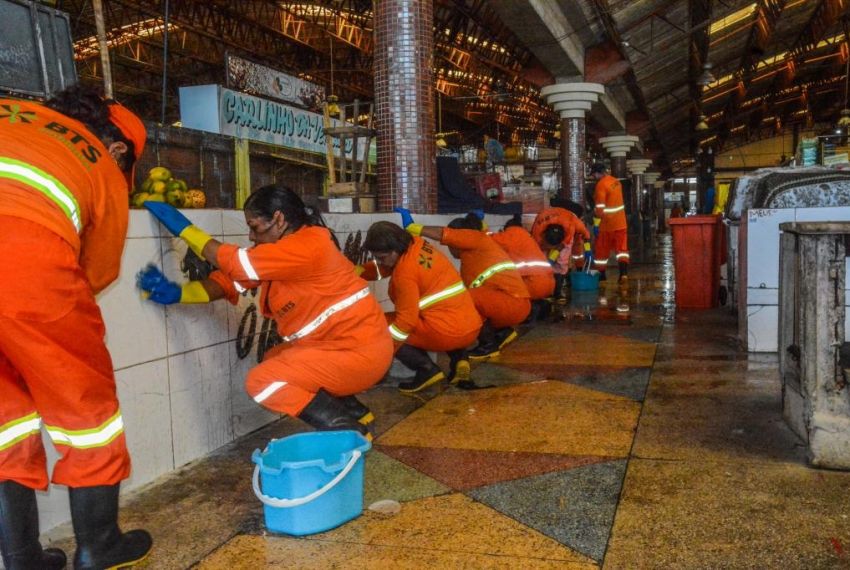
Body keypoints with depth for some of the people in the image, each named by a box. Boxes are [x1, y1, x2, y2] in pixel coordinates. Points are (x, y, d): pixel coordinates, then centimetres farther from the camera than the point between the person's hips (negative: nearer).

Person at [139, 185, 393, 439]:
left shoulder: (307, 244, -21)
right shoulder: (282, 249, 10)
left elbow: (238, 264, -21)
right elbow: (232, 278, 5)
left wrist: (184, 228, -12)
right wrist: (177, 293, -8)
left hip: (359, 351, -10)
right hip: (342, 344, 10)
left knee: (262, 381, -10)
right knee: (274, 362, 24)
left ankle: (350, 433, -7)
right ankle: (356, 415, 18)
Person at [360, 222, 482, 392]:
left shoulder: (406, 271, -15)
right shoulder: (416, 244, 8)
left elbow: (407, 320, -14)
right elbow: (381, 269, 20)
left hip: (447, 332, -8)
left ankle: (427, 369, -5)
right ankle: (459, 357, 16)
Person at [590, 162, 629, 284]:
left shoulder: (601, 184, -17)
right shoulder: (616, 181, 8)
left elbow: (599, 207, -20)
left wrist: (596, 224, -15)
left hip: (606, 224, -6)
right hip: (620, 222, 7)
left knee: (602, 250, 8)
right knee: (621, 248, 5)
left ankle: (600, 274, 17)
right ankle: (624, 273, -9)